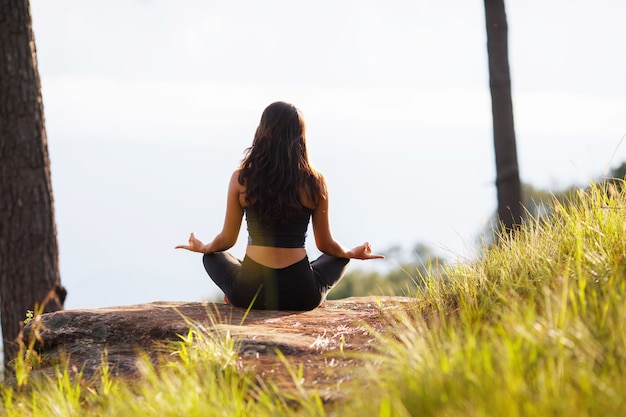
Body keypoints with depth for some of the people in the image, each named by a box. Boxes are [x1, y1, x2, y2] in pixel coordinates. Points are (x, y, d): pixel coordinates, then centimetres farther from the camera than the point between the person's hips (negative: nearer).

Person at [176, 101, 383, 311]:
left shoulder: (241, 178, -4)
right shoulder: (314, 183, -4)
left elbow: (227, 240, 5)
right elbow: (326, 245, 6)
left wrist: (203, 247, 29)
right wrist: (352, 253, 29)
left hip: (249, 293, 0)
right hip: (300, 296, 0)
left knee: (213, 256, 33)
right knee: (340, 259, 31)